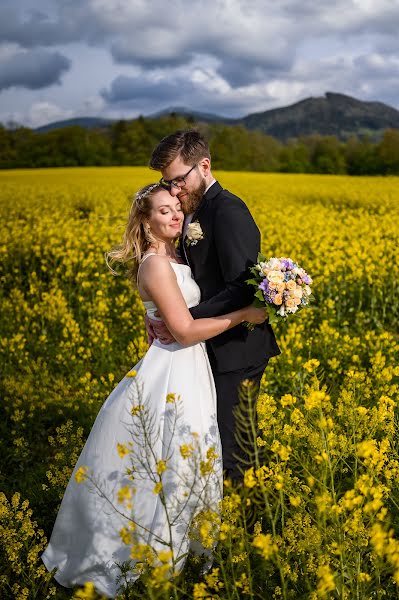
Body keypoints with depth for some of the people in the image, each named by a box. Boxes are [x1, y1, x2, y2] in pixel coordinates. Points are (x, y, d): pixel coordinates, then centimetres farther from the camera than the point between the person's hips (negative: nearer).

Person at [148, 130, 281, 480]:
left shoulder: (228, 211, -18)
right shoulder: (190, 212, 12)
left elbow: (242, 289, -25)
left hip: (236, 351, -9)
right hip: (212, 349, 9)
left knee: (229, 446, -2)